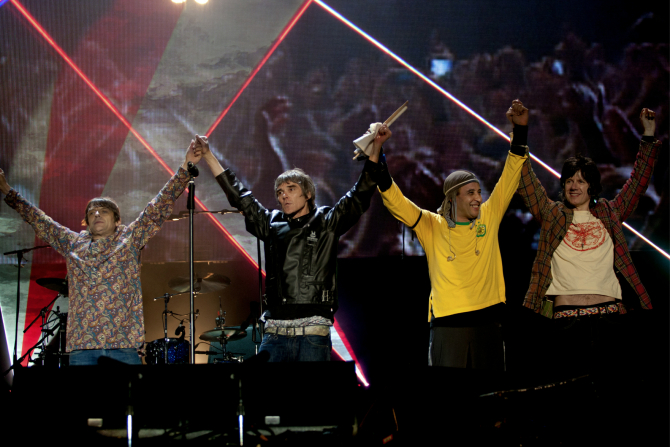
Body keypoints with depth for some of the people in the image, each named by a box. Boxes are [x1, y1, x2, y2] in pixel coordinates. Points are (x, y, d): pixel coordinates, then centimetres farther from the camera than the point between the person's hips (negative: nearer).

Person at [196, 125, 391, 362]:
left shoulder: (327, 223, 8)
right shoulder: (272, 224, 17)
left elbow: (361, 193, 2)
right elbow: (238, 195, 20)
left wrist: (376, 147, -7)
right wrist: (208, 155, 21)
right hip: (275, 332, 3)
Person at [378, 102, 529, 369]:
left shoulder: (489, 218, 10)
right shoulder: (432, 226, 4)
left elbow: (510, 179, 8)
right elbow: (394, 201, -5)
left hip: (486, 319, 3)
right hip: (447, 322, -2)